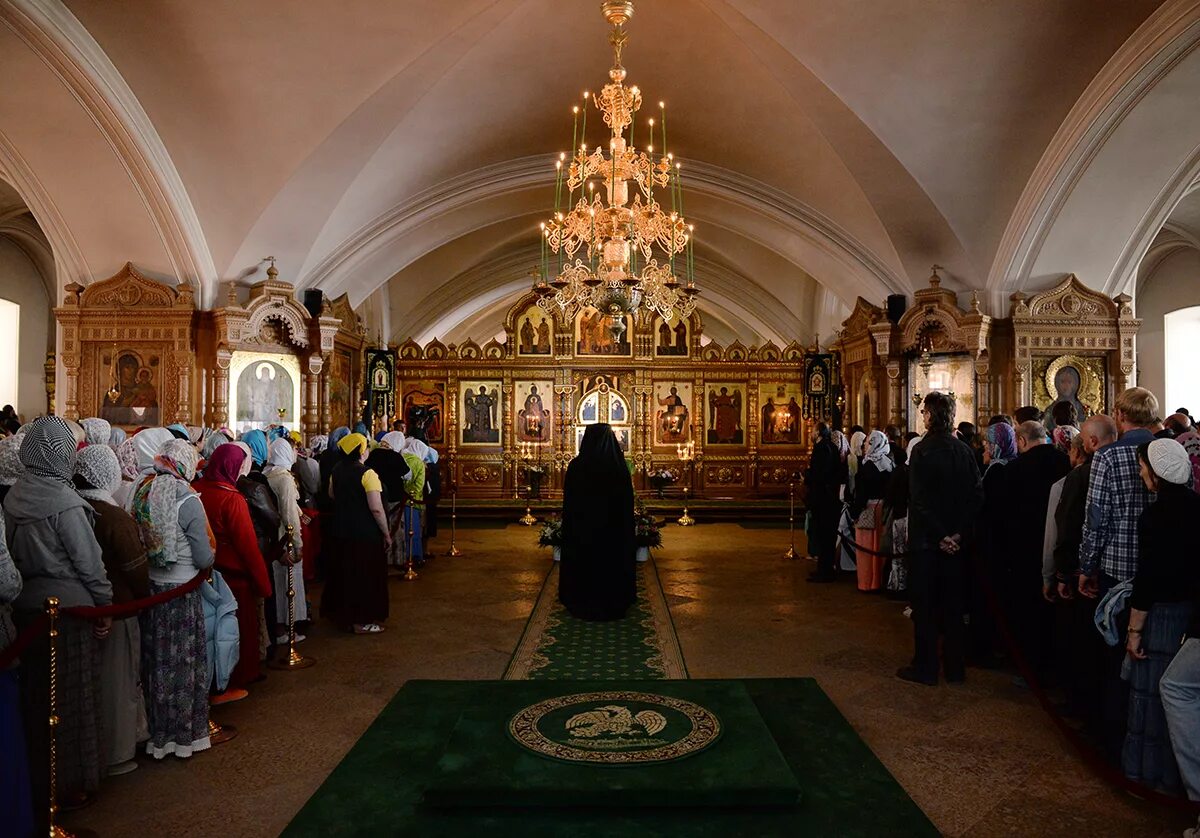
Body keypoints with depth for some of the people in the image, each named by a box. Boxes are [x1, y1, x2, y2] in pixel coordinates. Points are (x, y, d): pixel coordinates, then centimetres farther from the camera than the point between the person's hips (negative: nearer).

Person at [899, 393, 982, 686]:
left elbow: (919, 499, -19)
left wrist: (940, 535, -12)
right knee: (953, 605, 14)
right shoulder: (964, 451, 2)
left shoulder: (922, 450, -14)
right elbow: (976, 495, -1)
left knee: (925, 605, 5)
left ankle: (925, 668, 12)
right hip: (956, 540, 5)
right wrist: (959, 532, -3)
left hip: (927, 540, -5)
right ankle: (955, 667, 22)